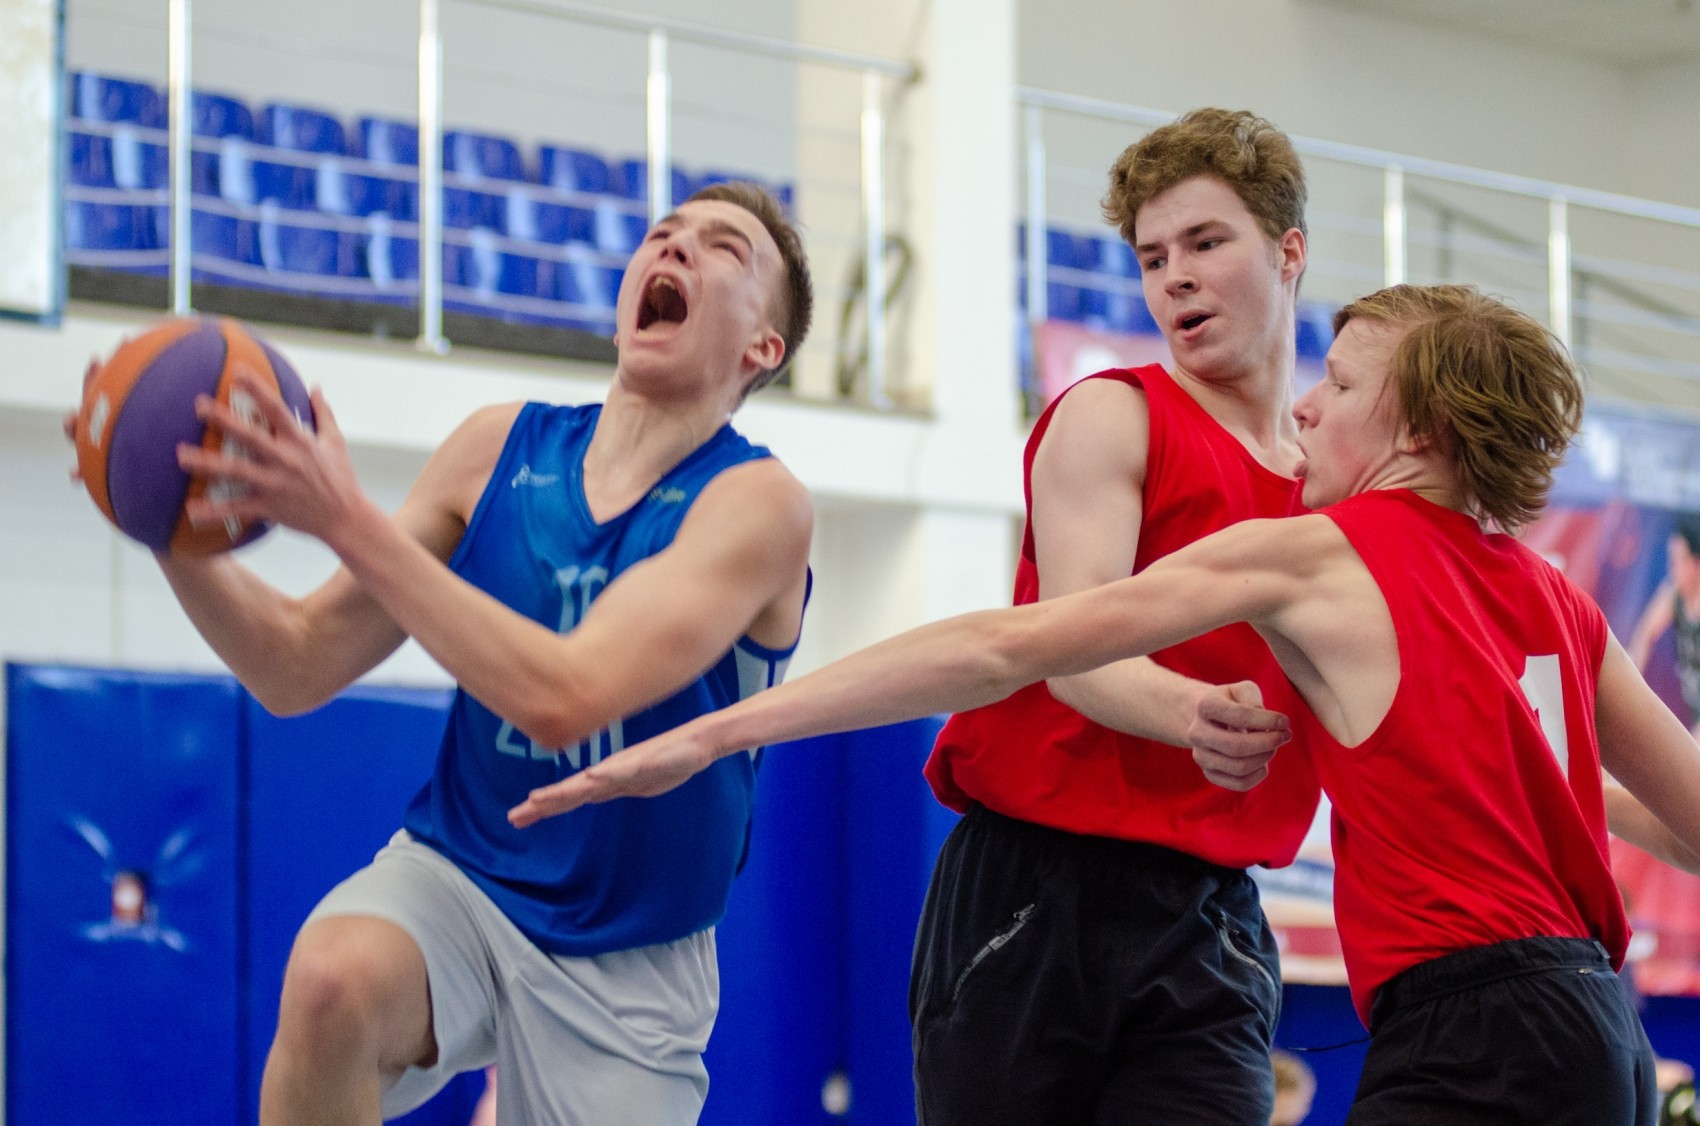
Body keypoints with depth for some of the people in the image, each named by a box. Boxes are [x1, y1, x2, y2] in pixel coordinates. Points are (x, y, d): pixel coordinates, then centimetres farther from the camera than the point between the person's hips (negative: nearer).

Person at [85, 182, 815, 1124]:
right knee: (333, 975, -32)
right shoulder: (501, 447, 0)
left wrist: (346, 519, -29)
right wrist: (175, 531, -17)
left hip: (624, 964, -1)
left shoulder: (757, 501, -14)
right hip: (453, 877, 2)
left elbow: (564, 699, -28)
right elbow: (300, 669, 2)